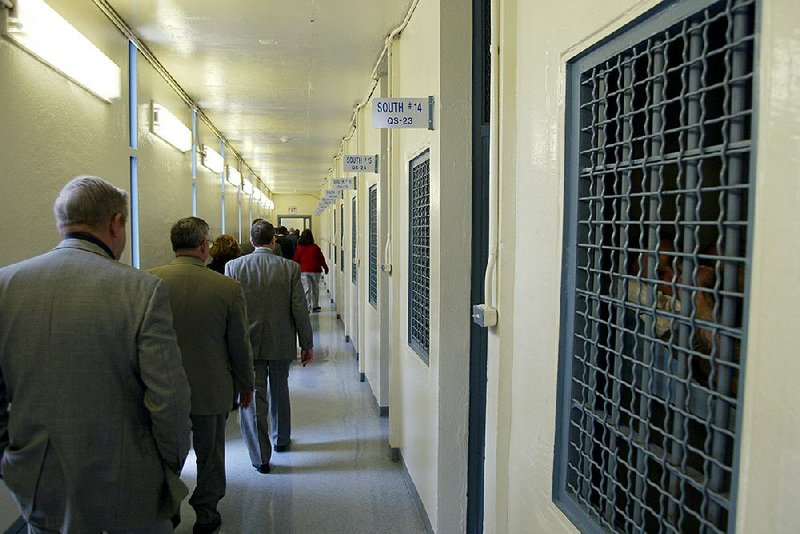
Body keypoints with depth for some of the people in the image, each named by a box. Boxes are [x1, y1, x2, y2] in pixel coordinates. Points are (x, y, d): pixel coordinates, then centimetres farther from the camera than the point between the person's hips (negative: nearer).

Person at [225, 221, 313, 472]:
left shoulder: (233, 266, -6)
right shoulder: (290, 268, -8)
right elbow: (300, 309, -7)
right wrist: (307, 344, 3)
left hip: (248, 343, -1)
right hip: (281, 343, 1)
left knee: (252, 398, 6)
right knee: (279, 392, 20)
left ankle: (260, 456, 7)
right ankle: (281, 439, 39)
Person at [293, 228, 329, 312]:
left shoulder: (299, 248, -4)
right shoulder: (315, 248, -5)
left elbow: (296, 260, 1)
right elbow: (321, 259, 1)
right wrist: (325, 267, 15)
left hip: (304, 271, 0)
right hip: (315, 270, 1)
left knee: (306, 289, 1)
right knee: (315, 289, 13)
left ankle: (307, 307, -6)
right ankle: (315, 306, 21)